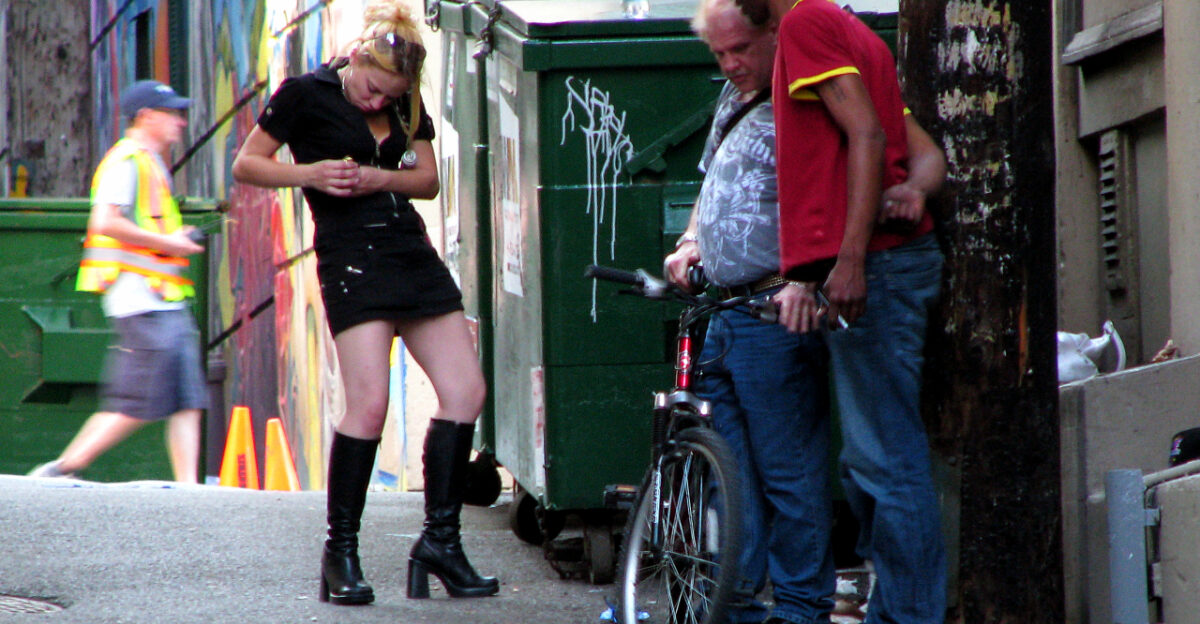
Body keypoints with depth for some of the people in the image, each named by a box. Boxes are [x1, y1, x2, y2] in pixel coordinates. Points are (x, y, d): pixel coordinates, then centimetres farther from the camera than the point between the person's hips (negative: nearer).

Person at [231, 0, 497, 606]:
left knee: (465, 390, -1)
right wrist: (309, 173, -15)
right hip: (352, 255, -6)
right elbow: (246, 165, 1)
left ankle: (440, 542, 8)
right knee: (369, 402, -18)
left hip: (412, 253, 7)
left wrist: (382, 178, -6)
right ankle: (340, 553, -8)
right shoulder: (306, 94, -3)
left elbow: (427, 179, 14)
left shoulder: (407, 104, 13)